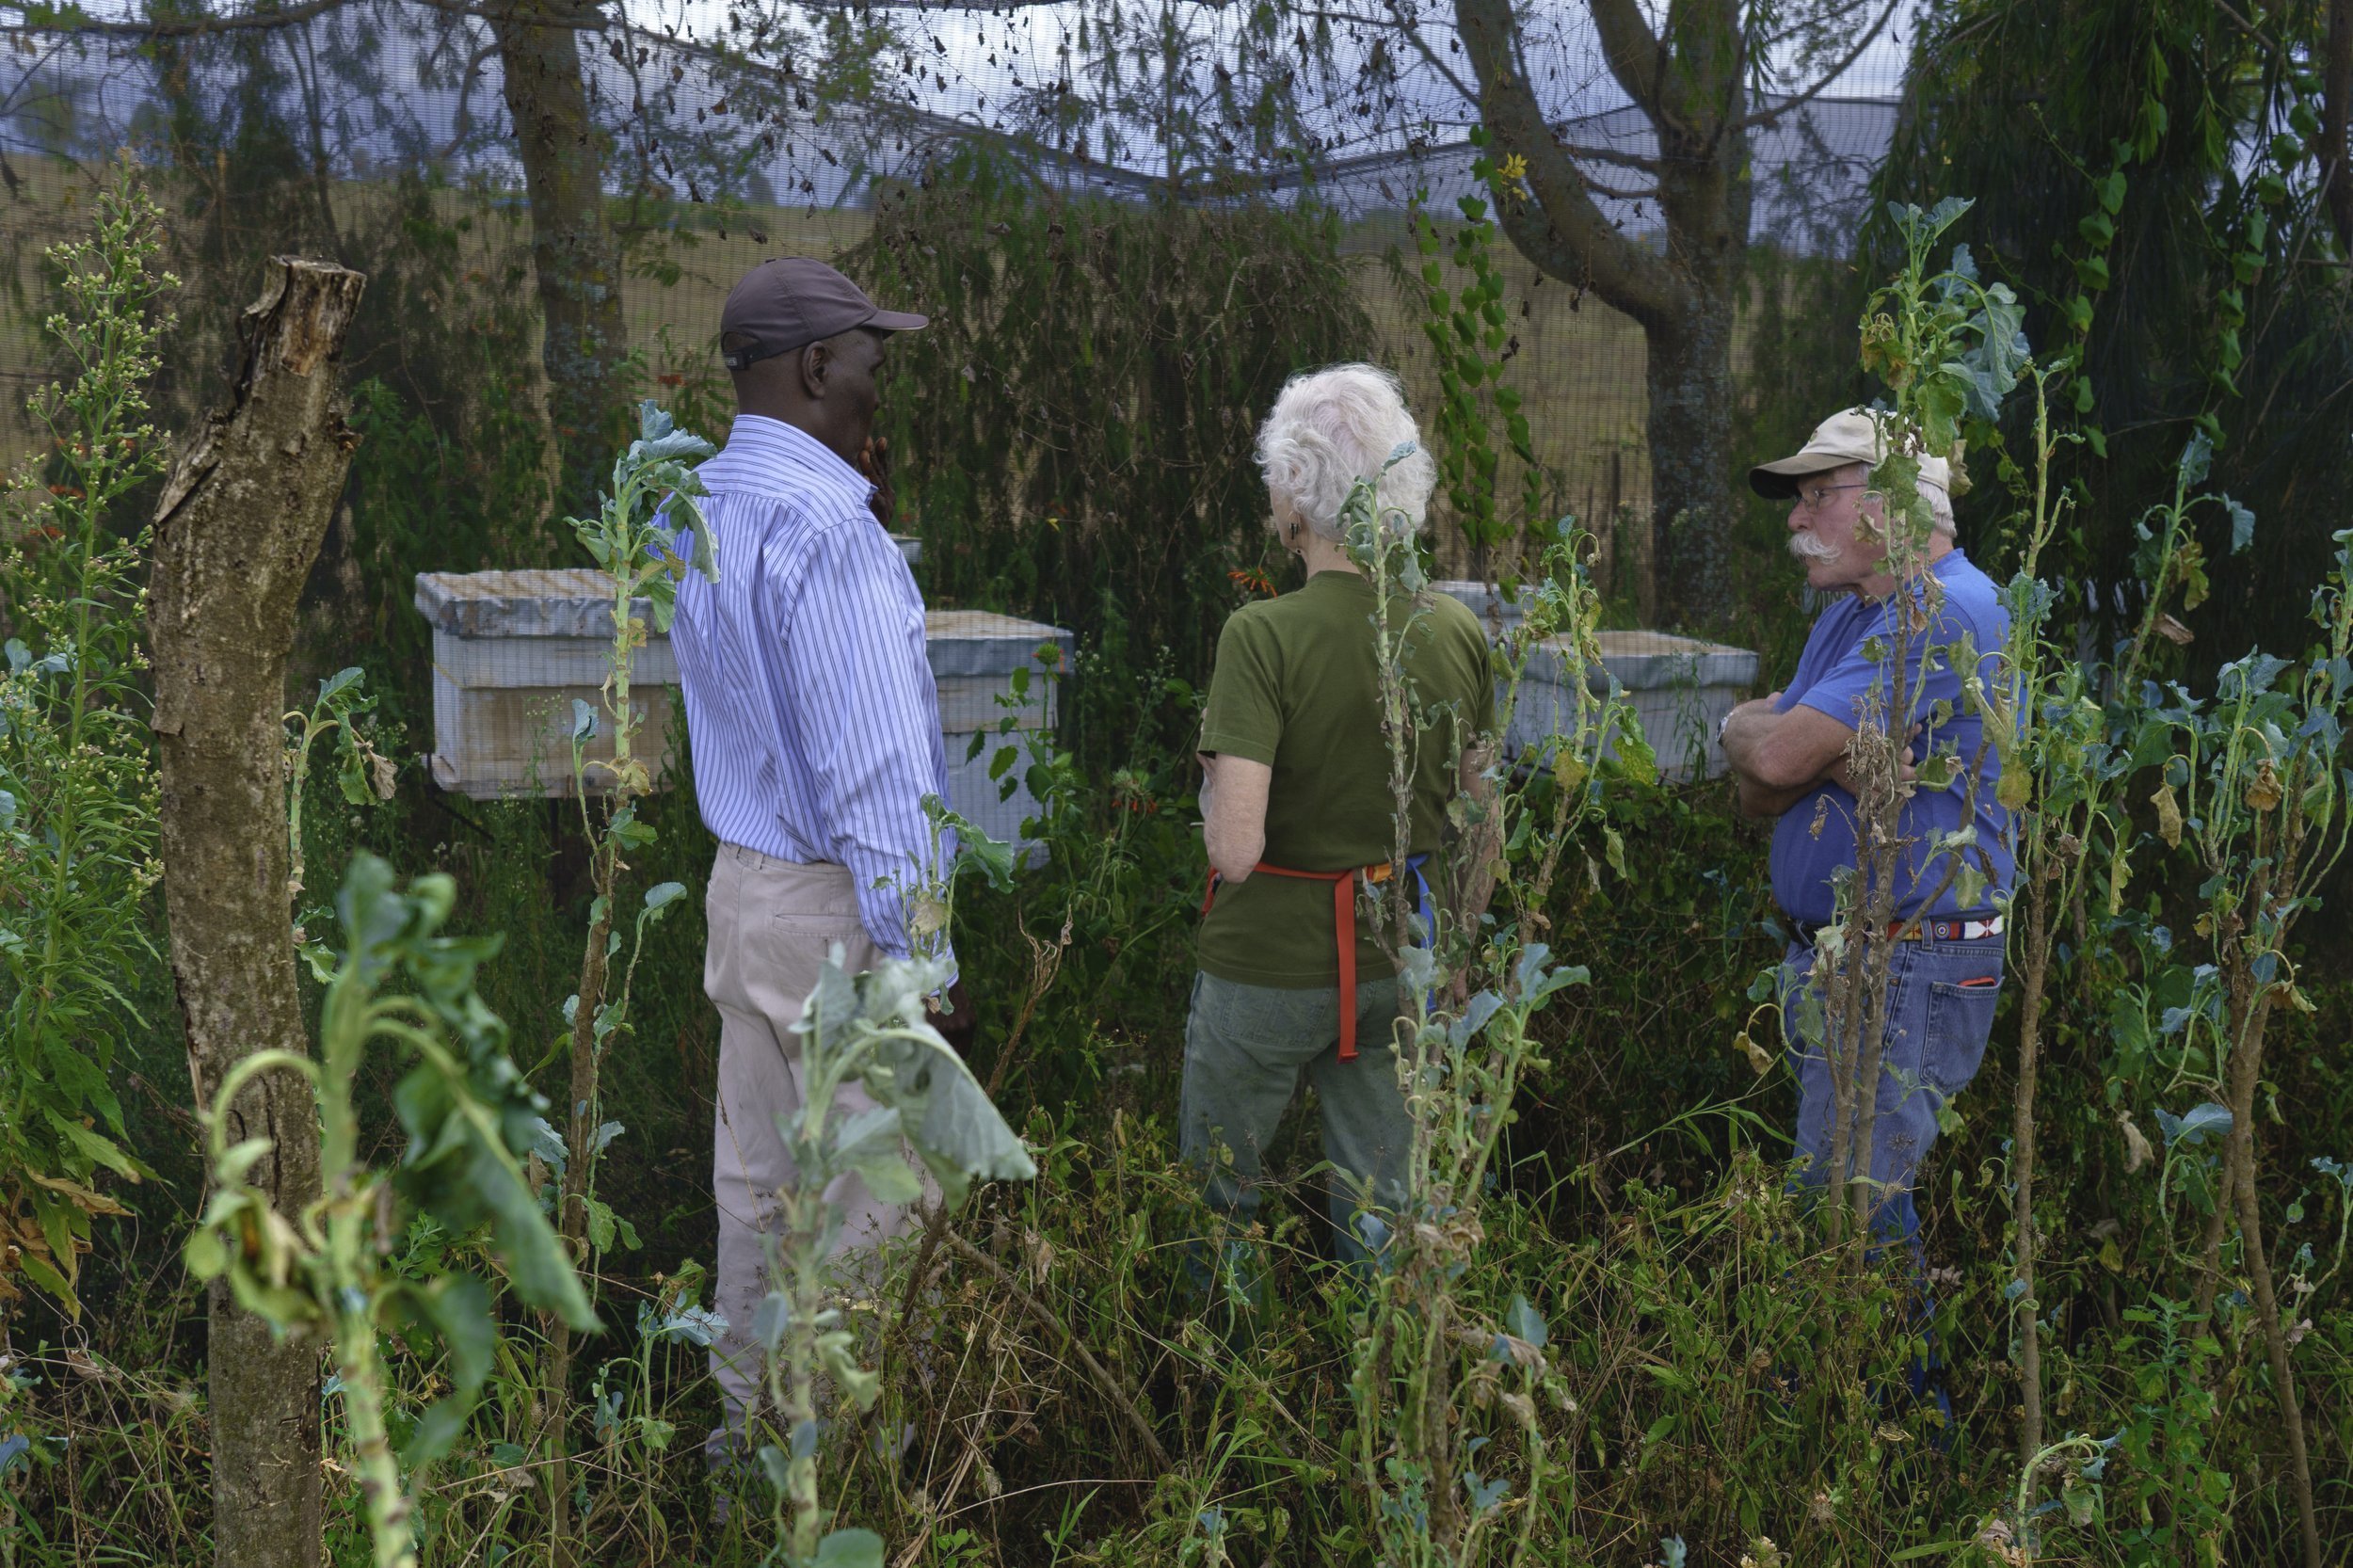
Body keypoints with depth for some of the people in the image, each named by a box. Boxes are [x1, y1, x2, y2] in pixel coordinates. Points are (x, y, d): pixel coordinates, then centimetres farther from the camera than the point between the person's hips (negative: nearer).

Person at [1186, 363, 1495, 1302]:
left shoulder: (1265, 636, -21)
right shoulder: (1458, 633, -4)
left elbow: (1235, 850, -26)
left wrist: (1213, 777, -5)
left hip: (1272, 964, -4)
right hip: (1401, 966, 5)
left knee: (1214, 1201, 17)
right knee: (1383, 1213, 15)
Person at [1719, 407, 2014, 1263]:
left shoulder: (1948, 614, -16)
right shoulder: (1848, 615, 17)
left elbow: (1773, 754, -21)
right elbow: (1760, 792, 9)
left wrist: (1741, 726, 2)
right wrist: (1834, 756, -12)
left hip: (1907, 975, -10)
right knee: (1871, 1214, 15)